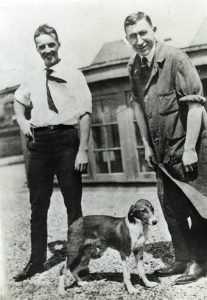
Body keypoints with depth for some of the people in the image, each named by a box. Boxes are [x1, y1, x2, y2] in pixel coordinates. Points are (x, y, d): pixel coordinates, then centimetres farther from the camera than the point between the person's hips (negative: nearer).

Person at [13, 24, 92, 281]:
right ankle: (36, 260, 20)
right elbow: (18, 100, 30)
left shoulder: (73, 75, -1)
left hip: (66, 138, -4)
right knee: (38, 204, 8)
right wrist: (22, 120, 10)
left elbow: (85, 114, -6)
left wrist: (83, 150, -15)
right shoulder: (33, 77, 12)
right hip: (39, 141, 4)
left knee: (73, 203, 5)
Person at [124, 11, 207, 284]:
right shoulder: (134, 66, 5)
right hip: (161, 149, 7)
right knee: (170, 205, 12)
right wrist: (147, 145, 13)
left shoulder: (175, 58, -15)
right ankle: (182, 258, 26)